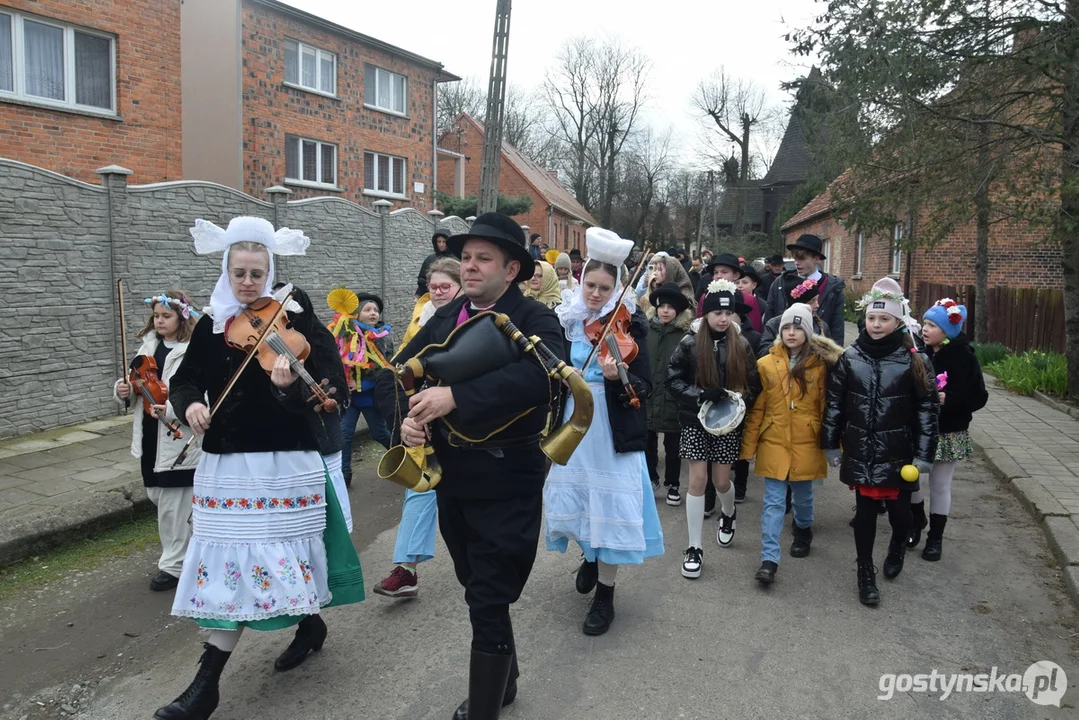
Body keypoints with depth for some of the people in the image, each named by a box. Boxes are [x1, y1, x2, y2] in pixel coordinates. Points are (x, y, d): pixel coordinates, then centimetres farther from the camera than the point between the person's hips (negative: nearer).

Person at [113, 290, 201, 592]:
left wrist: (172, 409, -33)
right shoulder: (149, 346, 9)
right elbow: (136, 382, 13)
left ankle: (173, 565, 15)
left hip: (178, 438, -7)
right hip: (150, 436, 8)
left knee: (172, 504, 0)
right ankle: (183, 538, 43)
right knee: (156, 495, 19)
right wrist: (123, 389, -8)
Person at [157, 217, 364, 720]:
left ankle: (309, 624, 23)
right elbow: (182, 380, 11)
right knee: (227, 560, 8)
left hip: (284, 464, -4)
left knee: (279, 554, -1)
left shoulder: (292, 320, -6)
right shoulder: (210, 325, 7)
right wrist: (190, 403, -11)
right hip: (225, 464, 4)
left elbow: (327, 378, -15)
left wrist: (291, 384, -36)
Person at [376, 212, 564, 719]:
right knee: (480, 592, 22)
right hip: (452, 479, 6)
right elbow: (394, 373, 5)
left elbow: (541, 372, -31)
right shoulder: (444, 318, 8)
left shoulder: (533, 318, -11)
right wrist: (405, 416, -17)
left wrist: (455, 396, -36)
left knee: (489, 603, -1)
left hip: (506, 483, -6)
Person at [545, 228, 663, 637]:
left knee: (610, 504, 0)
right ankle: (590, 555, 44)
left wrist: (618, 377, -31)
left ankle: (605, 594, 17)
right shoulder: (566, 319, 1)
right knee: (571, 498, 13)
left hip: (612, 430, -4)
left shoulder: (630, 323, -8)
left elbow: (643, 388, -13)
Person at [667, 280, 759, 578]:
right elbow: (672, 380, -6)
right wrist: (701, 394, -20)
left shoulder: (741, 345, 0)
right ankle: (694, 548, 9)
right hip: (696, 422, -1)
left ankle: (728, 514, 45)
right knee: (698, 480, -3)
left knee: (721, 480, 8)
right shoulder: (690, 343, -6)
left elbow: (753, 384, 5)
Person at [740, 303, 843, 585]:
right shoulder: (766, 364, -3)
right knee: (773, 501, -2)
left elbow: (825, 407, 0)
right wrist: (748, 446, 1)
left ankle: (803, 529, 48)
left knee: (802, 494, 18)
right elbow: (756, 409, 0)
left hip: (806, 443, 0)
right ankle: (769, 559, 1)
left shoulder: (820, 364, -4)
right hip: (774, 442, 0)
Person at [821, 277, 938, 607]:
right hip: (860, 450, 1)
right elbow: (834, 403, 5)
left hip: (899, 452, -1)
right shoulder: (850, 358, 0)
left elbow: (926, 409, -3)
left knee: (899, 508, 8)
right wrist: (830, 443, 5)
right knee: (865, 509, 6)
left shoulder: (914, 361, -5)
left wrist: (924, 454, -6)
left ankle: (898, 547, 43)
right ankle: (865, 572, 22)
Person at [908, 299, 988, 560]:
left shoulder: (964, 357, -13)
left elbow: (979, 398, -13)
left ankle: (936, 537, 24)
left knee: (940, 485, 8)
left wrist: (948, 399, -25)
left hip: (948, 433, -4)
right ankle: (916, 520, 37)